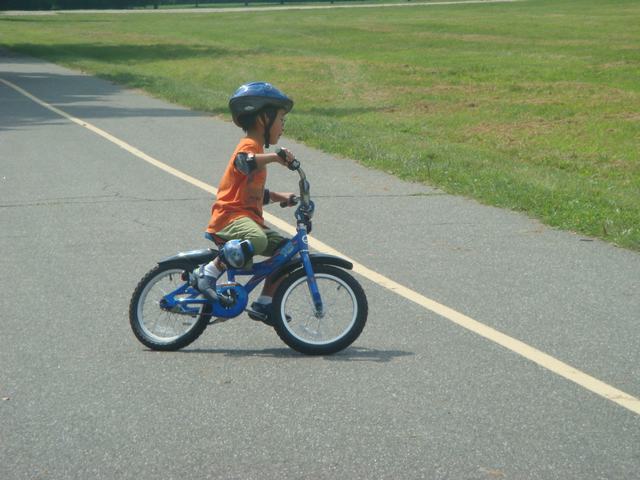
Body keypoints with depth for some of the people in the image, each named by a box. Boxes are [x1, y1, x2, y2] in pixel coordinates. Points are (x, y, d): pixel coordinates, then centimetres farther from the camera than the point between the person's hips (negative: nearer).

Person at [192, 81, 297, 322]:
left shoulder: (255, 148, 25)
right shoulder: (249, 145, -8)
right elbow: (245, 162, -36)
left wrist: (280, 197, 21)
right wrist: (275, 156, -45)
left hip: (249, 217, 10)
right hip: (230, 217, -10)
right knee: (256, 240, -38)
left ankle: (263, 304, 11)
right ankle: (207, 274, -22)